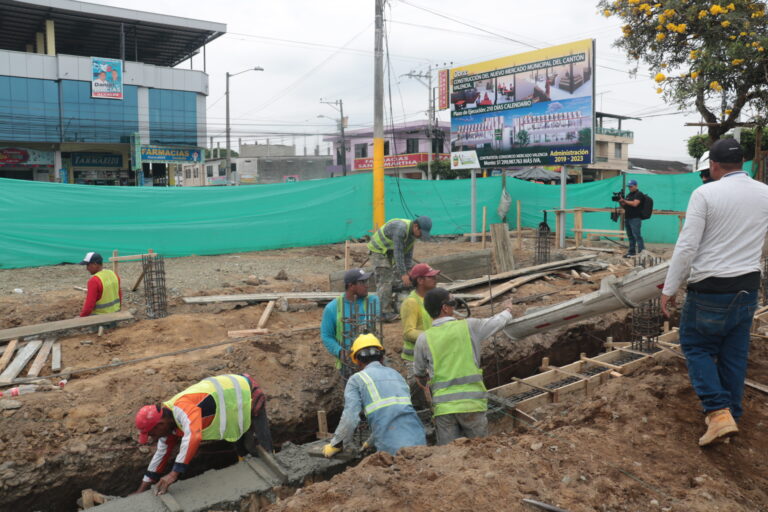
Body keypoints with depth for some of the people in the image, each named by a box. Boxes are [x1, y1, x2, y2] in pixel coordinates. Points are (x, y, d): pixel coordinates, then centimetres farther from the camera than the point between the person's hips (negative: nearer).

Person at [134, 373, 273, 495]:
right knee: (241, 450, 16)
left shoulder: (181, 407, -33)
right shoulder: (167, 419, -1)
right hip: (236, 393, 9)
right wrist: (141, 490, 12)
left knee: (260, 450, -10)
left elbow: (193, 436, -48)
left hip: (249, 395, -9)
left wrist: (174, 473, -45)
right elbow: (161, 454, 9)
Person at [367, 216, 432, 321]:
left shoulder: (413, 233, -1)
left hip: (390, 252, 9)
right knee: (385, 281, -16)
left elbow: (408, 254, 4)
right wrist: (403, 274, -30)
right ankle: (385, 313, -17)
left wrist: (409, 272, -2)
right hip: (378, 250, -9)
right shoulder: (400, 229, -30)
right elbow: (398, 253, -31)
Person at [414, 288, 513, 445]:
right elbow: (498, 322, 15)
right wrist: (507, 311, 39)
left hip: (443, 406, 1)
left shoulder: (424, 339, -1)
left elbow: (419, 373, 13)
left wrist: (425, 382, 38)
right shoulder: (469, 326, -3)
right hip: (472, 402, -1)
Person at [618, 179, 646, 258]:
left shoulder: (639, 194, -5)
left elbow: (634, 204, -19)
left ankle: (642, 251, -14)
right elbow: (625, 206, 22)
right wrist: (620, 202, 3)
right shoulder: (629, 195, 21)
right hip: (627, 218, 8)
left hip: (635, 218, -8)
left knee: (637, 235, -13)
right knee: (630, 236, 10)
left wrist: (624, 200, -15)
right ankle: (631, 252, 15)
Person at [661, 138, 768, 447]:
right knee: (734, 354, 14)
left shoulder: (705, 194, -14)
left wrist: (669, 289, -9)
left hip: (711, 289, -5)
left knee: (696, 346, 9)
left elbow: (686, 246, -16)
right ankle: (731, 415, 24)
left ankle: (719, 412, -4)